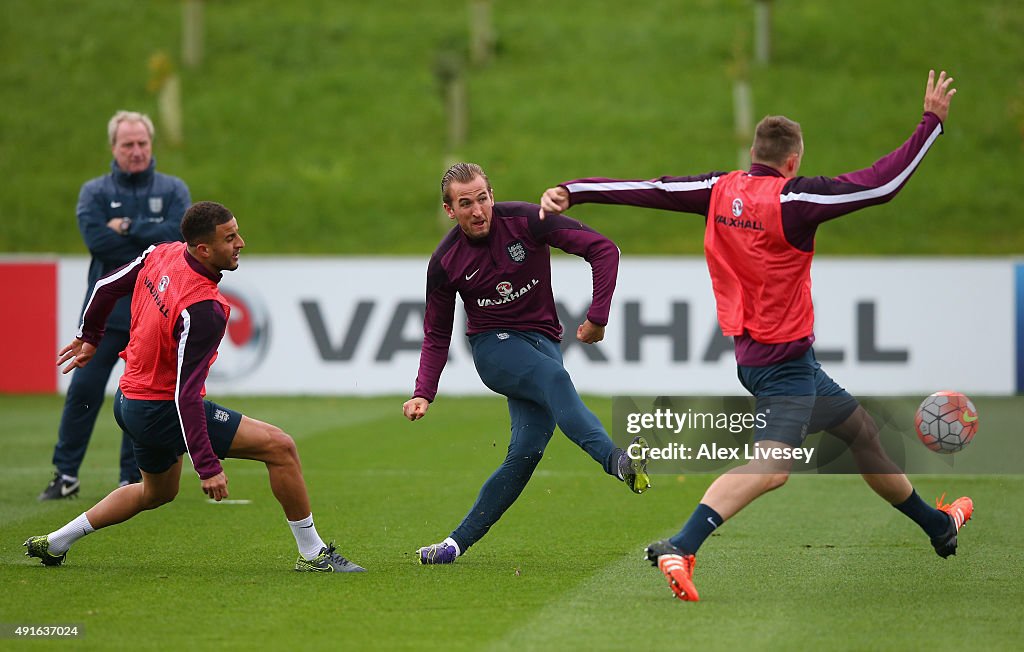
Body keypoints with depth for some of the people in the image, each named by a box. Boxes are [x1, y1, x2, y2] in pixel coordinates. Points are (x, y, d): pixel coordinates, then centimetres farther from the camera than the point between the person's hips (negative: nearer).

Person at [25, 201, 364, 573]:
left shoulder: (162, 254, -4)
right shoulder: (204, 309, -29)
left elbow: (107, 286, 13)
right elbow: (186, 392, -29)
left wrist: (89, 338, 31)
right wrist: (207, 465, -27)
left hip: (129, 400, 9)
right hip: (163, 411, -9)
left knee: (158, 492, 33)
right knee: (279, 447, -9)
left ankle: (54, 542, 38)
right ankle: (313, 554, -3)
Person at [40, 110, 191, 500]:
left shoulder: (173, 190, 7)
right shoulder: (95, 191, 5)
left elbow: (179, 234, -11)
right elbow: (96, 238, -12)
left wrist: (128, 227, -11)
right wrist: (151, 241, -10)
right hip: (105, 310, 0)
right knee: (84, 389, -5)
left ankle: (132, 480, 11)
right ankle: (66, 474, 3)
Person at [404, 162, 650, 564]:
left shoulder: (525, 221, -9)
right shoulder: (444, 263, -3)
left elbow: (602, 250, -8)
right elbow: (437, 334, 9)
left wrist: (597, 317, -13)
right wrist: (423, 393, -5)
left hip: (542, 343, 1)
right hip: (492, 347, -1)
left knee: (526, 450, -17)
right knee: (555, 379, -35)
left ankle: (460, 541, -6)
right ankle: (617, 462, -57)